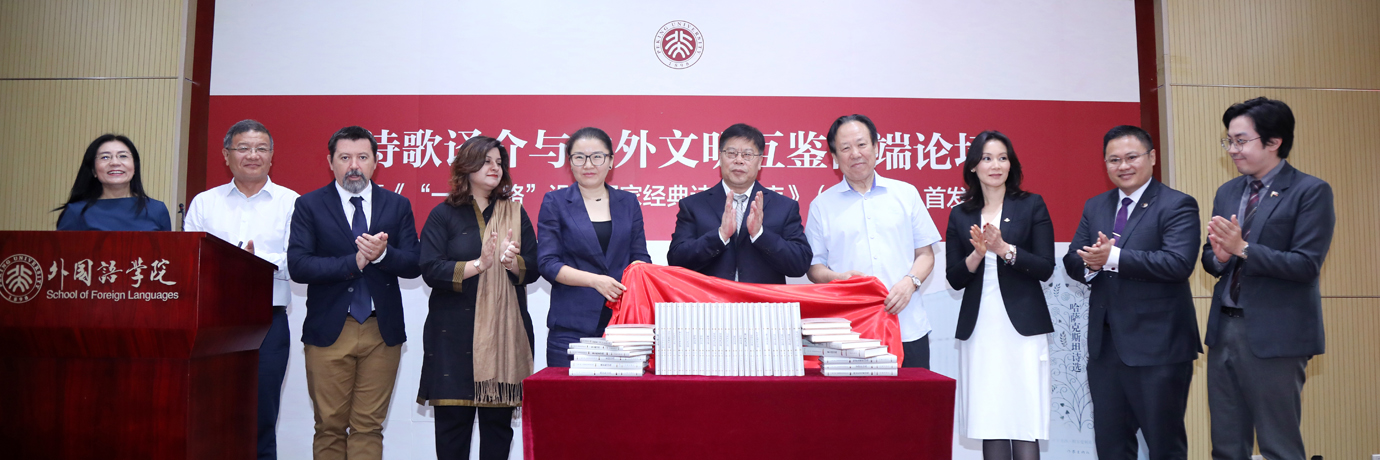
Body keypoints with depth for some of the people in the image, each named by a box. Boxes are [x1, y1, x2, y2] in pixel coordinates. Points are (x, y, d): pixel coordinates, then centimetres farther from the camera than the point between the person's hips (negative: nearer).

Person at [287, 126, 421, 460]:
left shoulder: (397, 205, 8)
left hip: (382, 331, 1)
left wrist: (382, 254, -20)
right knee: (329, 427, 6)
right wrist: (354, 262, -18)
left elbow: (413, 265, 0)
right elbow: (297, 266, -9)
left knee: (369, 427, 5)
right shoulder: (310, 205, 3)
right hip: (329, 330, -1)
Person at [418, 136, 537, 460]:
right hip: (455, 332, -2)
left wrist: (512, 261, -15)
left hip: (504, 331, 2)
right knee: (453, 419, 0)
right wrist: (479, 265, -19)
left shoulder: (515, 214, 13)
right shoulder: (443, 215, 5)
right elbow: (431, 270, -7)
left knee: (498, 420, 3)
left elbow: (533, 269, 6)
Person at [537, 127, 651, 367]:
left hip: (622, 321, 2)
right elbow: (547, 263, -2)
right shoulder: (554, 202, 5)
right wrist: (594, 280, -15)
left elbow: (640, 256, 15)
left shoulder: (628, 202, 13)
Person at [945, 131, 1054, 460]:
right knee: (989, 424, 2)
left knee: (1024, 425, -5)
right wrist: (977, 254, -11)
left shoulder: (1032, 205, 5)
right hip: (979, 329, 2)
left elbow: (1046, 268, -2)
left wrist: (1004, 248, -15)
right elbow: (954, 279, 7)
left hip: (1023, 327, -2)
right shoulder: (960, 216, 10)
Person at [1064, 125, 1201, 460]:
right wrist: (1091, 262, -15)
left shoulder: (1177, 205, -7)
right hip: (1105, 344, 6)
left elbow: (1178, 263, -21)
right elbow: (1073, 262, 7)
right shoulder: (1094, 207, 12)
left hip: (1157, 345, -6)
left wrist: (1113, 257, -23)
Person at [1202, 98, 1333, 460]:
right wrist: (1219, 256, -9)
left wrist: (1243, 249, -20)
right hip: (1225, 329, 6)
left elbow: (1307, 265, -14)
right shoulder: (1227, 193, 13)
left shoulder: (1310, 192, -6)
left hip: (1274, 334, -6)